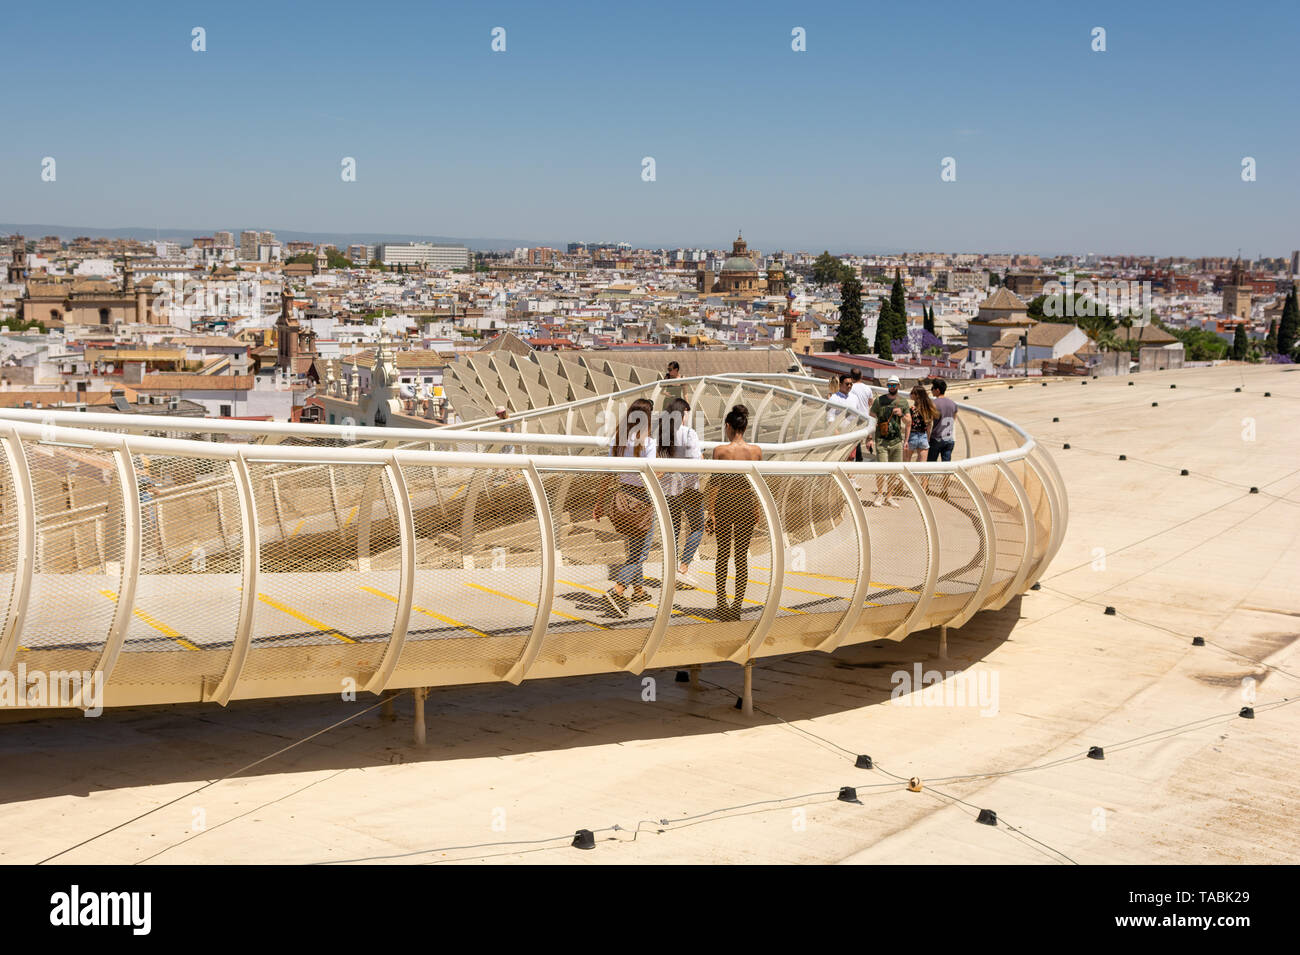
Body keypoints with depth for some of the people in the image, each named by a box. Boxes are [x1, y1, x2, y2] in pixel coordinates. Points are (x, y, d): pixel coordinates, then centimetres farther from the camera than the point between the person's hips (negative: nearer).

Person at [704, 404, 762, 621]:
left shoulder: (720, 450, -12)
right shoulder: (756, 450, -3)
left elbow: (715, 483, -11)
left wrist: (710, 512, -6)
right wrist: (756, 509, 15)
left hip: (725, 502, -2)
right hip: (747, 503, 2)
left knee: (722, 554, 14)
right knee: (742, 556, 10)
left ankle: (722, 603, 18)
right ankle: (738, 605, 12)